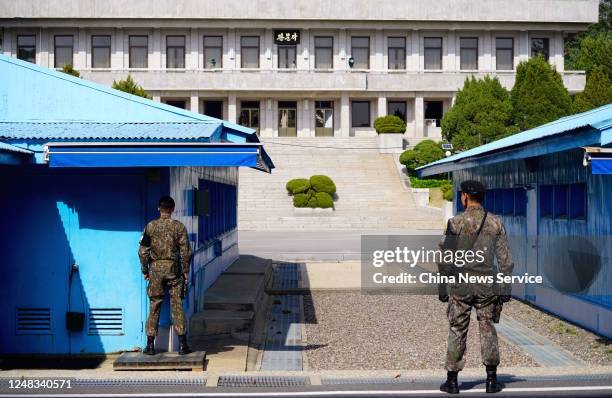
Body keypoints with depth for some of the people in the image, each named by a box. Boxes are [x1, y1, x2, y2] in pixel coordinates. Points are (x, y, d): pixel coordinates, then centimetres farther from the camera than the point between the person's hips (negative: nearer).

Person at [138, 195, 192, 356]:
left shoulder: (150, 226, -1)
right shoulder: (179, 226, -4)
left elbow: (143, 251, -1)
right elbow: (186, 251, -5)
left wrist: (145, 270, 9)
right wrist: (186, 271, 4)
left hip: (156, 268, 1)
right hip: (173, 269, -1)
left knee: (154, 307, 8)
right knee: (177, 306, 4)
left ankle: (150, 345, 8)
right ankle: (182, 345, 5)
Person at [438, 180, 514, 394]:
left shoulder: (455, 222, -6)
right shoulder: (495, 223, 2)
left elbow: (445, 259, -5)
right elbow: (505, 259, 3)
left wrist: (442, 288, 2)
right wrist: (505, 288, 8)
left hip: (460, 284, -2)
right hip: (486, 285, 2)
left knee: (457, 331, 6)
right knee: (487, 329, 9)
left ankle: (452, 380, 9)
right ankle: (491, 380, 7)